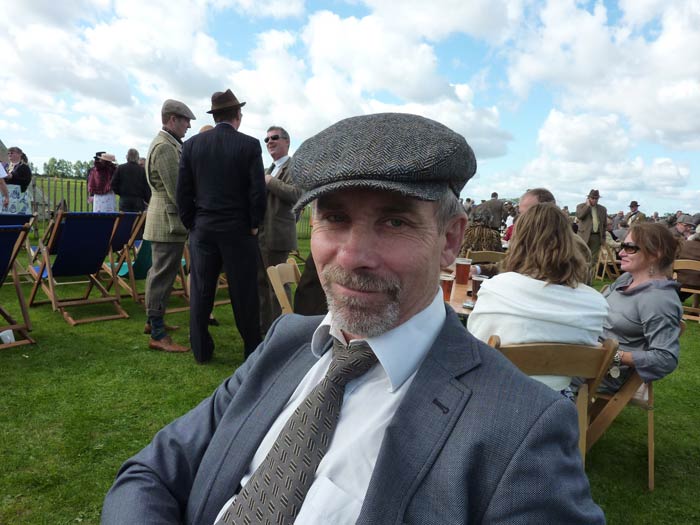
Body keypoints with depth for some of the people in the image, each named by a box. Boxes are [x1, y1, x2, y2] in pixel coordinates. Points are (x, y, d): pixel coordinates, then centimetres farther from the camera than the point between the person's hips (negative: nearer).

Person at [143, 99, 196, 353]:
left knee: (159, 272, 17)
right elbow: (177, 191, -19)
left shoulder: (166, 143, 16)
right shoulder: (166, 146, -16)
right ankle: (157, 335, 0)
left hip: (163, 220, 11)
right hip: (169, 221, -11)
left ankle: (153, 321, 30)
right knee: (163, 275, -6)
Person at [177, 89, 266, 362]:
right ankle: (252, 348, 17)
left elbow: (183, 191, 2)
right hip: (239, 230, -2)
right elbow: (258, 191, -8)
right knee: (244, 291, 6)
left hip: (202, 229, 3)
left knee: (201, 291, 9)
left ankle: (201, 350, 18)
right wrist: (254, 225, 3)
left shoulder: (192, 144, 3)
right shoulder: (250, 145, -6)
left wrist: (191, 224, 11)